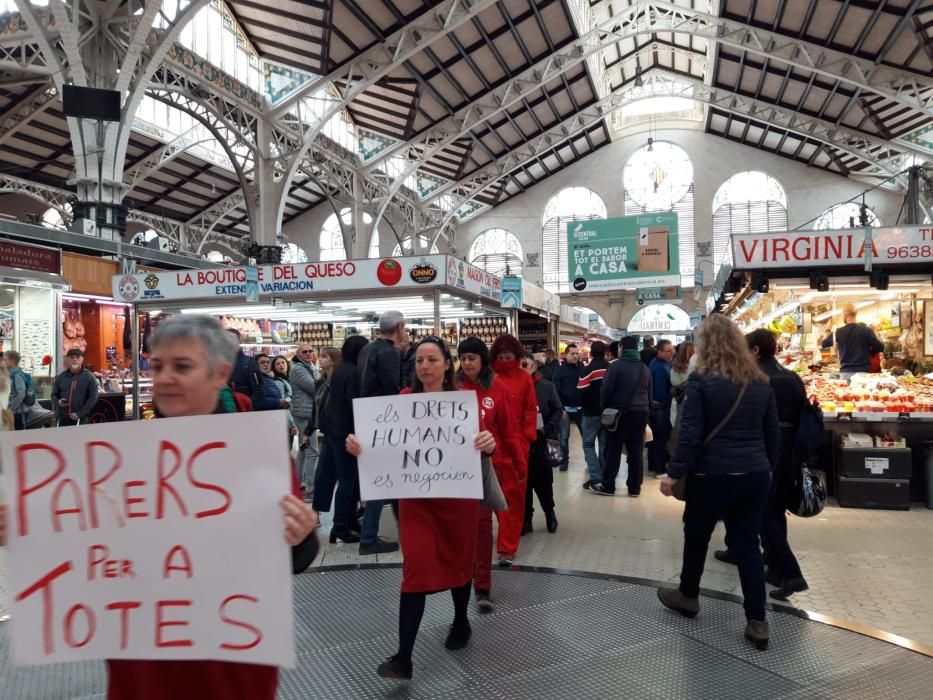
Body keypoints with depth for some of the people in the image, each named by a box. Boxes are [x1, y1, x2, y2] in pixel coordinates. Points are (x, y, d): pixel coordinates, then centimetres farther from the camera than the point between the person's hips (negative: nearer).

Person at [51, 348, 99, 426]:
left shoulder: (89, 377, -1)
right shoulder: (60, 377, 12)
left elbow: (93, 397, -6)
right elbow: (54, 394, 19)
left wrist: (79, 413, -12)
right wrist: (58, 402, -6)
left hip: (80, 418, -4)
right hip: (63, 417, 4)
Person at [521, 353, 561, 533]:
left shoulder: (546, 386, -1)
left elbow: (558, 410, 3)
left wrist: (548, 428, -10)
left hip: (538, 441, 0)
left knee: (543, 480, 8)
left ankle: (549, 512, 33)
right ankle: (525, 519, 21)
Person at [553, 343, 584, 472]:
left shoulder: (582, 368, 2)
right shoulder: (560, 370, -5)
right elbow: (557, 391, -7)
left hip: (581, 408, 2)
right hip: (566, 409, -2)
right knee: (564, 437, 4)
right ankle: (564, 460, 16)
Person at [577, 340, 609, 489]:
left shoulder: (589, 369, -14)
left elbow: (581, 391, -18)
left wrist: (584, 406, 0)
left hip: (592, 412, -5)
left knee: (588, 444, 3)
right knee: (604, 443, 13)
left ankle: (595, 475, -8)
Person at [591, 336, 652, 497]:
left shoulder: (616, 366, -10)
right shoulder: (645, 368, 10)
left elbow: (606, 390, -11)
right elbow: (649, 393, 14)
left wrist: (606, 408, 3)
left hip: (620, 412, -5)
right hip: (640, 412, 5)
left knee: (613, 450, 2)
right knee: (636, 451, 8)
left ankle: (608, 486, 6)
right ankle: (635, 487, 12)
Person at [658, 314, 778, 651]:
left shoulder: (701, 381, -11)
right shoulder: (761, 382, 7)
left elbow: (690, 434, -14)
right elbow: (772, 433, 13)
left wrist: (673, 472, -9)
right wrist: (768, 467, 24)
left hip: (713, 475, -4)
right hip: (754, 475, 5)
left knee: (696, 536, 16)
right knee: (747, 544, 10)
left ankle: (687, 596, 35)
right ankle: (757, 622, 11)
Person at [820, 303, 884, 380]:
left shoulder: (839, 332, 0)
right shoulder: (866, 330, -3)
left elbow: (823, 344, 16)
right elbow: (880, 347, -1)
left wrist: (828, 330, 31)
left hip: (845, 372, 1)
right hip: (863, 372, -1)